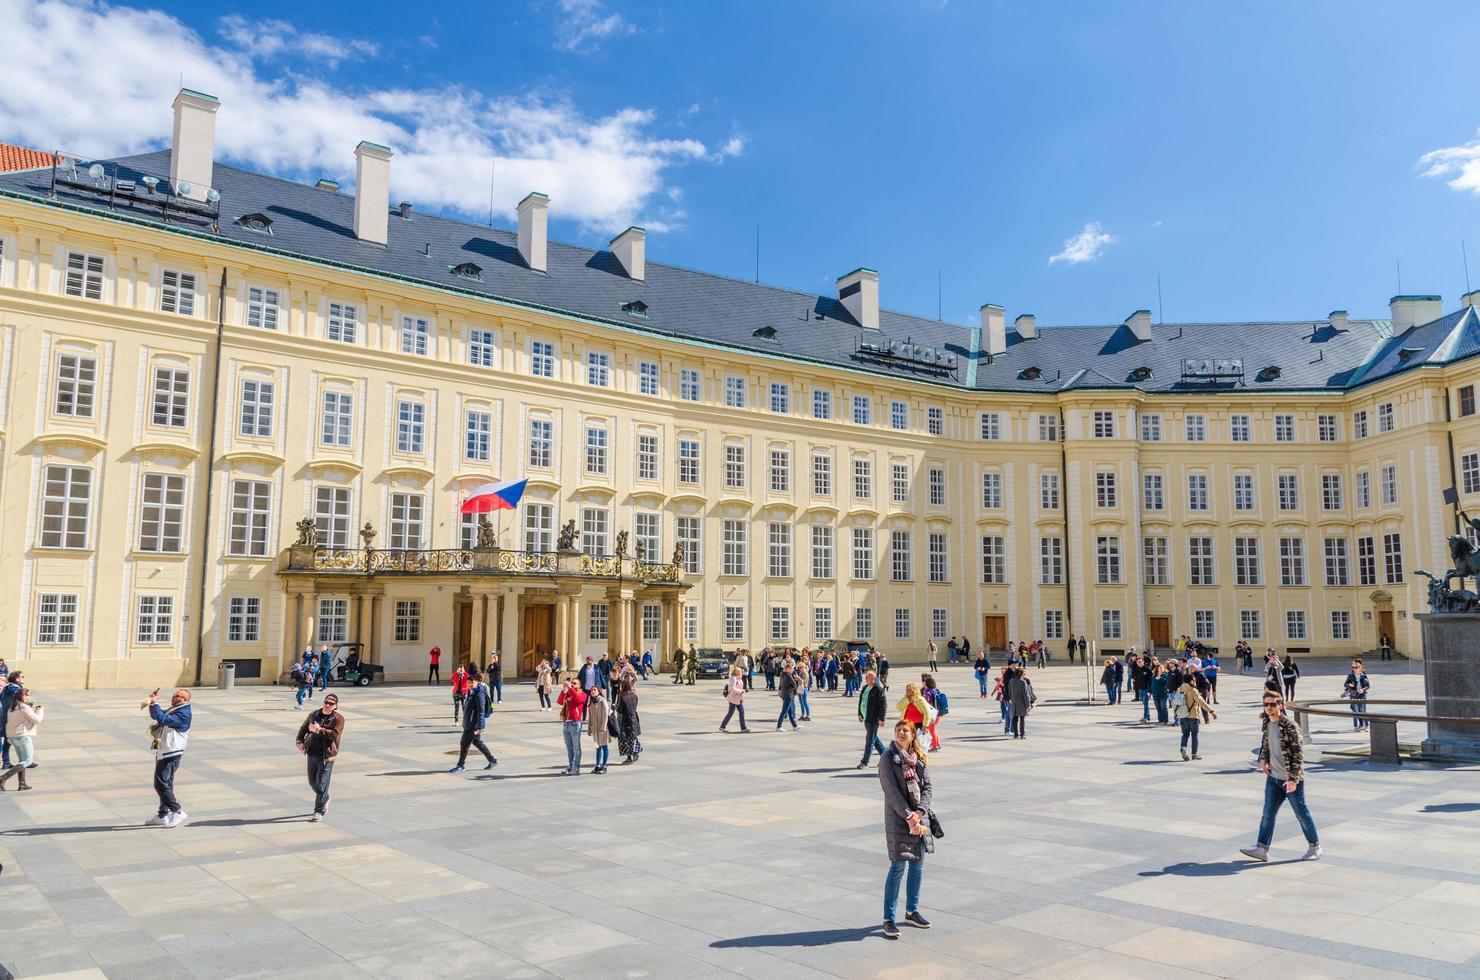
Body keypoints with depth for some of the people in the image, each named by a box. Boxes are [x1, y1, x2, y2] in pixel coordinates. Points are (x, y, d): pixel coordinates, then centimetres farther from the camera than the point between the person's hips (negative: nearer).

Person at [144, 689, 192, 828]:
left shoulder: (182, 715, -18)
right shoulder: (173, 710, 13)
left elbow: (162, 720, -30)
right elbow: (155, 716, 26)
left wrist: (155, 703, -22)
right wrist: (152, 703, 10)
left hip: (171, 754, -10)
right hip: (163, 752, 10)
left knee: (161, 784, -12)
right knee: (164, 784, 15)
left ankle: (177, 812, -7)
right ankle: (163, 815, 23)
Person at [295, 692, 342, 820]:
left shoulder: (338, 719, -6)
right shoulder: (314, 715, 9)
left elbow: (335, 734, -19)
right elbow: (303, 728, 18)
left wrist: (319, 730, -23)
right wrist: (300, 741, 2)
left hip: (326, 755, -5)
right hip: (312, 754, 6)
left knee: (322, 784, -5)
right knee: (312, 782, 16)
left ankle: (319, 812, 5)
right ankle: (325, 800, 41)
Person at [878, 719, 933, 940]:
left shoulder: (919, 757, 7)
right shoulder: (887, 757, -8)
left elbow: (927, 786, 1)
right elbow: (892, 791, -13)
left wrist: (919, 813, -13)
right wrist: (908, 816, -18)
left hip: (919, 816, 5)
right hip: (897, 817, -5)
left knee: (918, 866, 13)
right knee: (898, 867, -6)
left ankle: (912, 911, 30)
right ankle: (888, 919, 2)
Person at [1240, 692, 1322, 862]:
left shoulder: (1290, 727, -16)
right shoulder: (1267, 724, 6)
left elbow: (1298, 754, -17)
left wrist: (1293, 779, -21)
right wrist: (1262, 760, 6)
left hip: (1291, 780, -6)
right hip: (1273, 778, 6)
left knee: (1301, 813, 8)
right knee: (1268, 813, 4)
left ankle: (1315, 847, 25)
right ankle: (1262, 849, 6)